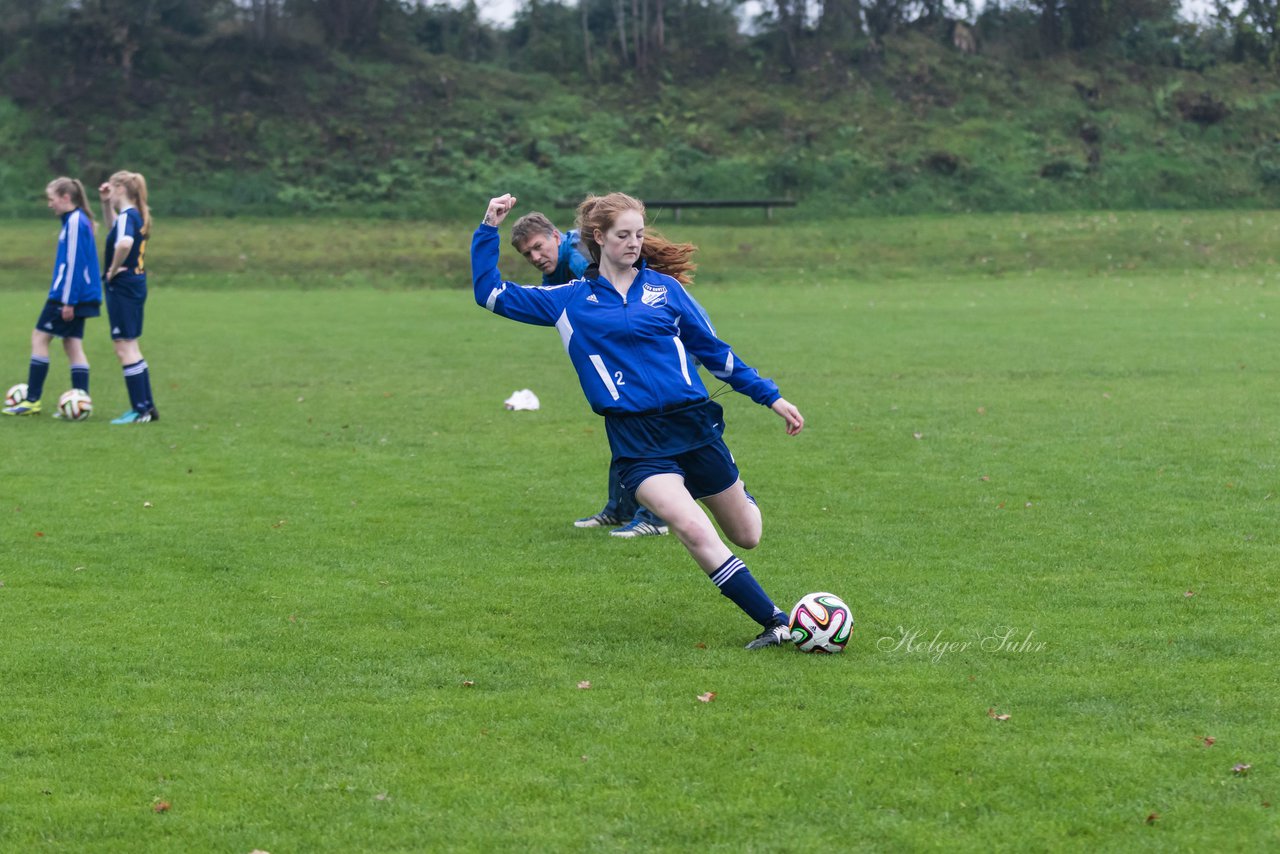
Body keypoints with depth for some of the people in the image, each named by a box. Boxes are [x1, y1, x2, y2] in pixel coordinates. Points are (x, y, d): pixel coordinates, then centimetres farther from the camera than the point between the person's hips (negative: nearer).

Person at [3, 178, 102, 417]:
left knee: (39, 337, -3)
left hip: (69, 295, -9)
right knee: (73, 344, 7)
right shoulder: (75, 220, 15)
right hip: (79, 297, 9)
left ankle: (33, 400, -2)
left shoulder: (75, 222, -15)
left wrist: (68, 300, -21)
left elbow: (74, 263, -19)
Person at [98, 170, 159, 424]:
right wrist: (106, 203, 22)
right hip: (136, 286, 9)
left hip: (122, 288, -9)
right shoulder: (137, 216, 12)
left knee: (125, 348, -4)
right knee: (130, 349, 16)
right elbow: (114, 229, 35)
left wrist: (113, 269, -23)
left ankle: (140, 410, -2)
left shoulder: (127, 216, -16)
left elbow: (124, 243, -38)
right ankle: (147, 406, 20)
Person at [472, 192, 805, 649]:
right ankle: (776, 623, -17)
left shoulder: (664, 286, 8)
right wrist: (488, 230, 5)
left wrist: (770, 396, 14)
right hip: (635, 437, -2)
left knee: (746, 537, 10)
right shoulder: (570, 300, 8)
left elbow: (714, 351, 15)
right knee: (695, 532, -24)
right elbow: (491, 294, 15)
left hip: (693, 422, 2)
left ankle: (737, 494, 48)